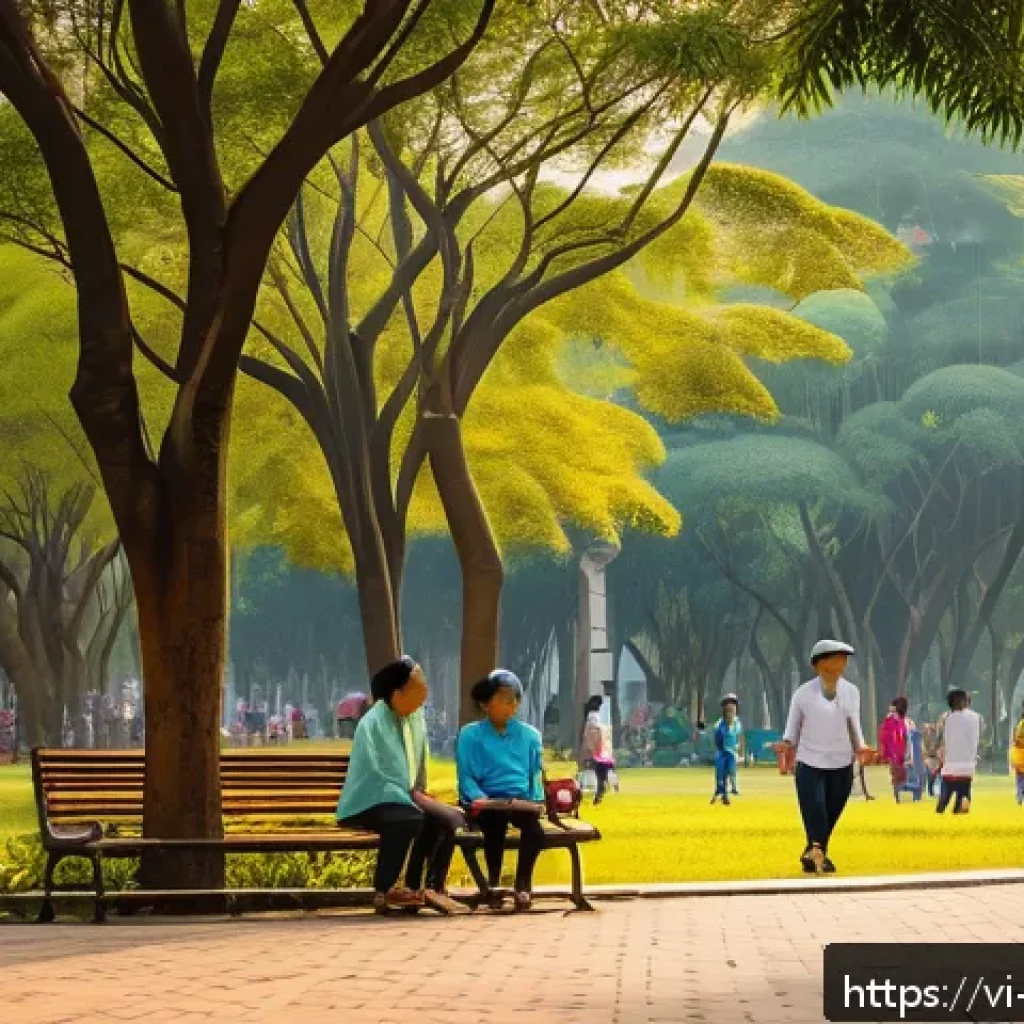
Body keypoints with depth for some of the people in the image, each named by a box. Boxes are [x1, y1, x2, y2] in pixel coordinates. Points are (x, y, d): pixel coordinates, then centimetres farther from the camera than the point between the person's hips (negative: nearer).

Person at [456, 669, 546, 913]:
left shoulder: (529, 735, 19)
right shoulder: (470, 735, 8)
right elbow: (466, 777, 3)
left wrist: (537, 800, 3)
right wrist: (479, 799, -15)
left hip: (522, 800, 3)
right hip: (489, 802, -3)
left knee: (534, 827, -32)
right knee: (496, 822, -38)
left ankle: (523, 883, -13)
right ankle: (493, 882, -18)